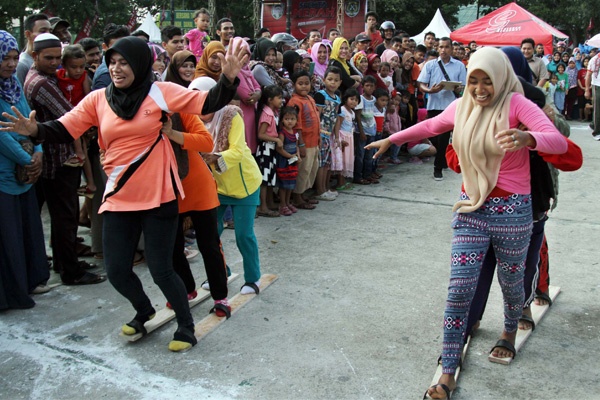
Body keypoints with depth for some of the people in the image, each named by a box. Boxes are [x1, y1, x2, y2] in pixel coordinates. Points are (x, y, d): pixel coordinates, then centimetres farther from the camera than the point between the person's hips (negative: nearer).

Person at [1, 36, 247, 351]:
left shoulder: (161, 92, -5)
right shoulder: (98, 99, 2)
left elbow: (207, 104, -8)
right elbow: (64, 129, 0)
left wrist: (228, 78, -23)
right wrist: (35, 130, -19)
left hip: (158, 197, -4)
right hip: (119, 198, 4)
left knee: (161, 270, 0)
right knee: (116, 270, 9)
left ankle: (186, 325, 25)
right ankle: (143, 310, 41)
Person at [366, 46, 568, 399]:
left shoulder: (517, 105, -13)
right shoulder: (462, 107, 2)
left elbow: (559, 141, -27)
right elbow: (429, 126, 22)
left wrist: (527, 139, -49)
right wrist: (390, 140, 30)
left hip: (512, 211, -3)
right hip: (471, 209, 3)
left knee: (511, 282, 17)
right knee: (460, 289, -3)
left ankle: (510, 333, 51)